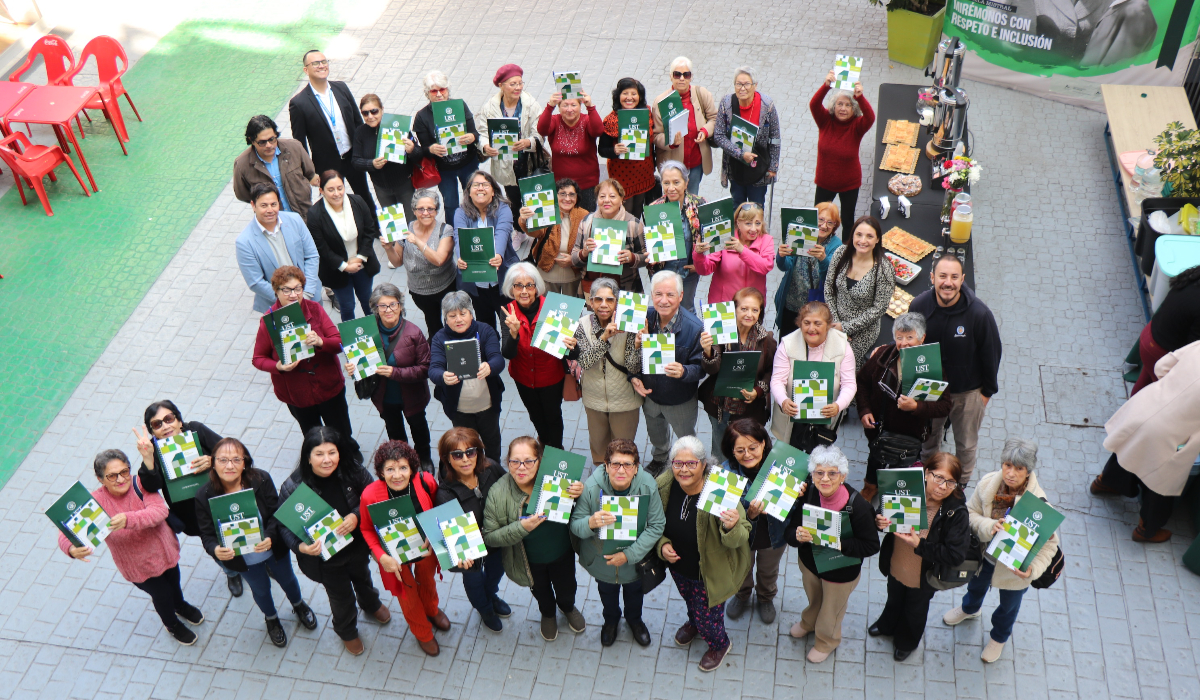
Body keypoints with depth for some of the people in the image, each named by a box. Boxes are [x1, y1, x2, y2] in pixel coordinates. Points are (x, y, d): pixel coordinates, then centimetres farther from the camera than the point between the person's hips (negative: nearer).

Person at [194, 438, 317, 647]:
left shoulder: (261, 479, -28)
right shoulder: (204, 495, -25)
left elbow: (276, 513, -22)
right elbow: (207, 534, -21)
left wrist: (270, 537, -41)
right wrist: (216, 550, -43)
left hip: (274, 549, 0)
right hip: (242, 559, 0)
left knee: (287, 579, 28)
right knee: (261, 590, 26)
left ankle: (299, 606, 63)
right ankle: (272, 619, 60)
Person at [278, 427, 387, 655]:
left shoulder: (352, 470, -25)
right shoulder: (293, 487, -31)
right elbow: (284, 525, -23)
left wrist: (356, 516, -30)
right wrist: (300, 546, -40)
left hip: (358, 544, 3)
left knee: (362, 577, 34)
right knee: (341, 595, 23)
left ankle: (371, 604, 70)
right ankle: (347, 631, 57)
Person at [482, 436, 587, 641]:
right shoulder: (498, 494, -27)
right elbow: (489, 537, -23)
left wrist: (579, 495, -32)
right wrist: (521, 528, -37)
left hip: (562, 554, 1)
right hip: (530, 560, 0)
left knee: (567, 589, 29)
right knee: (541, 591, 30)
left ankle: (568, 608, 66)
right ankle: (548, 614, 65)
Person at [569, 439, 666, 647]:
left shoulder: (648, 486, -30)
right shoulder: (591, 487, -33)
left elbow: (656, 526, -21)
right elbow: (575, 526, -23)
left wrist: (629, 555, -28)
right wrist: (591, 523, -48)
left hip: (636, 560, 1)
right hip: (602, 559, 0)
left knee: (635, 593, 32)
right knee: (607, 593, 31)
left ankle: (634, 620, 65)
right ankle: (611, 620, 65)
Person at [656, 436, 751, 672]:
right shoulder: (664, 486, -21)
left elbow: (740, 539, -34)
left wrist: (732, 527, -56)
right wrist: (662, 545, -18)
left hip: (711, 571, -5)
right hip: (678, 566, 5)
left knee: (707, 619, 17)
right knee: (690, 603, 34)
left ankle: (719, 644, 52)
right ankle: (693, 623, 69)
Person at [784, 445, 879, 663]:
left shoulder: (857, 505, -34)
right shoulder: (807, 494, -24)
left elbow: (872, 546, -27)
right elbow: (790, 529, -16)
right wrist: (798, 536, -39)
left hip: (841, 572, -3)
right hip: (809, 561, 3)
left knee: (832, 608, 26)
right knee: (814, 599, 34)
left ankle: (826, 640, 57)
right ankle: (809, 623, 67)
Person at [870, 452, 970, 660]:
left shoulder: (957, 513, -31)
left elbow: (956, 555, -32)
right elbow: (885, 516, -6)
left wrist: (920, 545, -37)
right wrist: (880, 522, -29)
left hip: (923, 578, -3)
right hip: (896, 568, 3)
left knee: (915, 611, 28)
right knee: (894, 600, 33)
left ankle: (906, 641, 59)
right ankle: (887, 626, 66)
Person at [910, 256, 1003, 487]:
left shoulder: (979, 313, -26)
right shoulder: (919, 305, -17)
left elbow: (992, 353, -11)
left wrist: (987, 390, -3)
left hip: (968, 392, -2)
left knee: (966, 445, 18)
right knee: (928, 440, 24)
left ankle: (960, 486, 43)